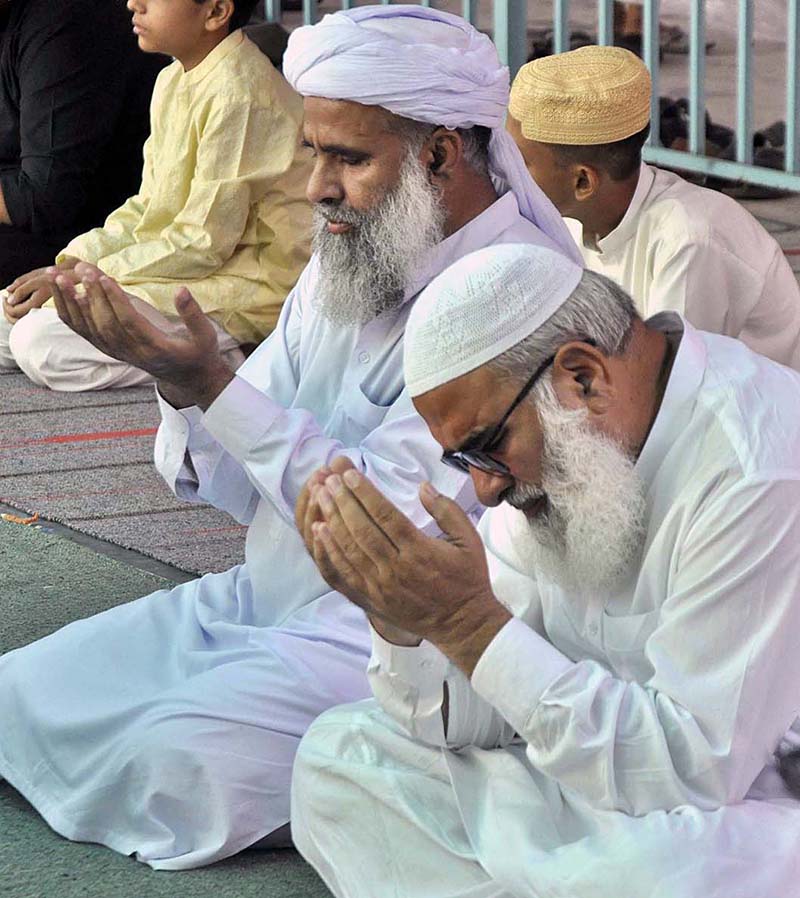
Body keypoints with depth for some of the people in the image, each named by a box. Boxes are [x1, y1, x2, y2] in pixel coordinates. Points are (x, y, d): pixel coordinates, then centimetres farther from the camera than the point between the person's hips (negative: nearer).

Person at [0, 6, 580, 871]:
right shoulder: (342, 267, 8)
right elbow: (244, 488, 8)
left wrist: (213, 387, -26)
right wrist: (183, 388, -14)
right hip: (261, 598, 8)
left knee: (168, 764, -25)